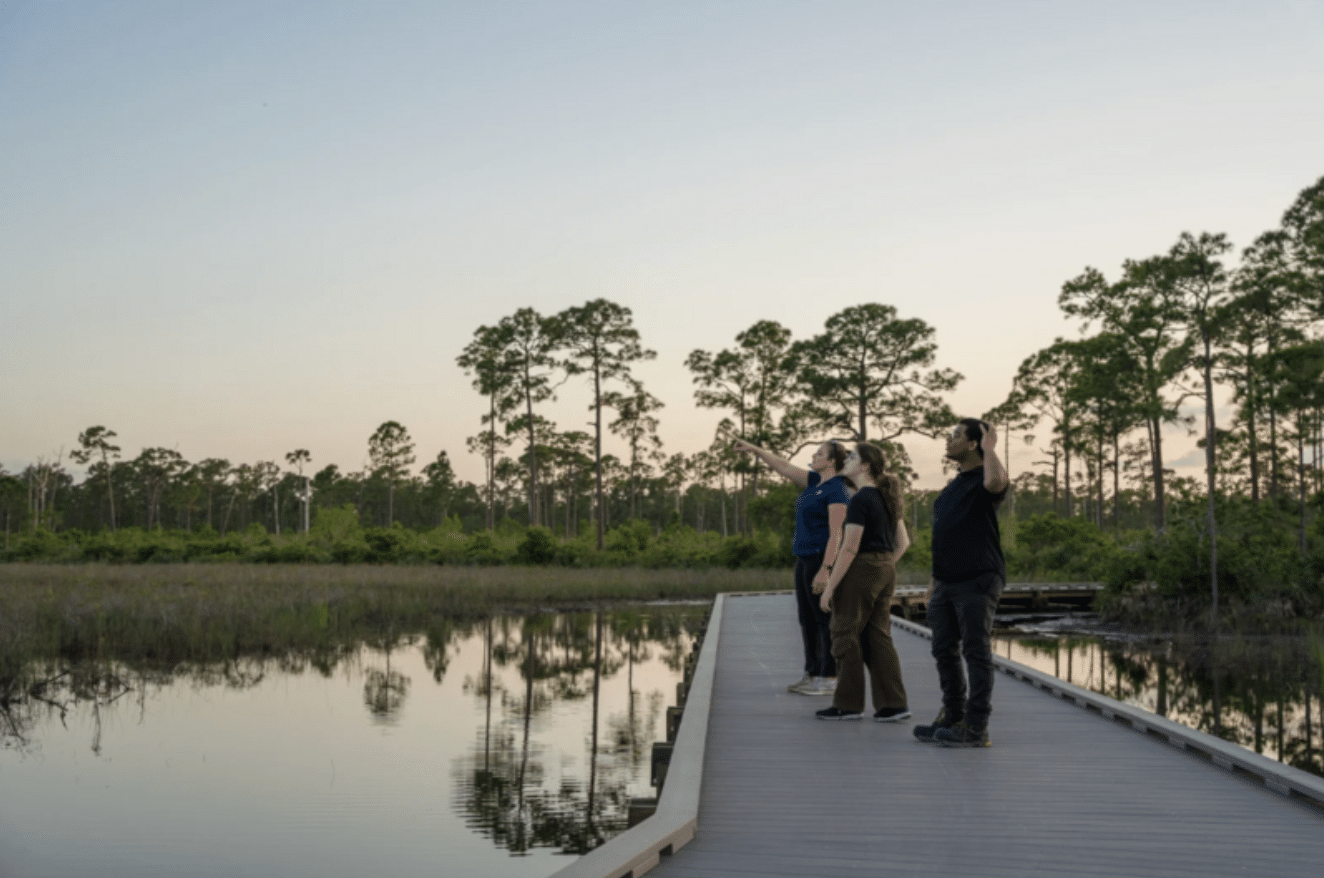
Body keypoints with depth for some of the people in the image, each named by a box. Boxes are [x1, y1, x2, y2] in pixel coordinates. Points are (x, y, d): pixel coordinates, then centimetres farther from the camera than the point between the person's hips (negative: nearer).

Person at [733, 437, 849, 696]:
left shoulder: (837, 491, -15)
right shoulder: (816, 481, 13)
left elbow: (836, 534, -20)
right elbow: (785, 467, 19)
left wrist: (825, 570, -24)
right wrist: (754, 449, 16)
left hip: (823, 560, -10)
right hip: (806, 558, 10)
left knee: (825, 620, -4)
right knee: (807, 619, 11)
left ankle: (830, 679, 1)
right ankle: (813, 675, 17)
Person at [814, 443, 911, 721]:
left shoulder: (860, 501, -16)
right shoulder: (887, 498, 12)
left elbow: (849, 549, -19)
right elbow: (903, 541, 16)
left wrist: (830, 586, -16)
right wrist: (885, 567, 17)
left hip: (861, 570, -9)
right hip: (886, 570, 9)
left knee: (845, 635, 3)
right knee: (878, 636, 10)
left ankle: (848, 704, 10)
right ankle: (893, 704, 6)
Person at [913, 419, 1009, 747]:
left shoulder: (984, 480, -7)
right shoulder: (954, 485, 20)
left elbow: (996, 480, -36)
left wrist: (989, 447, -22)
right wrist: (935, 578, 20)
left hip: (977, 582, -9)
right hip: (948, 584, 9)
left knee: (977, 652, -4)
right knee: (945, 650, 11)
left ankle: (976, 728, 1)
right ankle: (952, 717, 21)